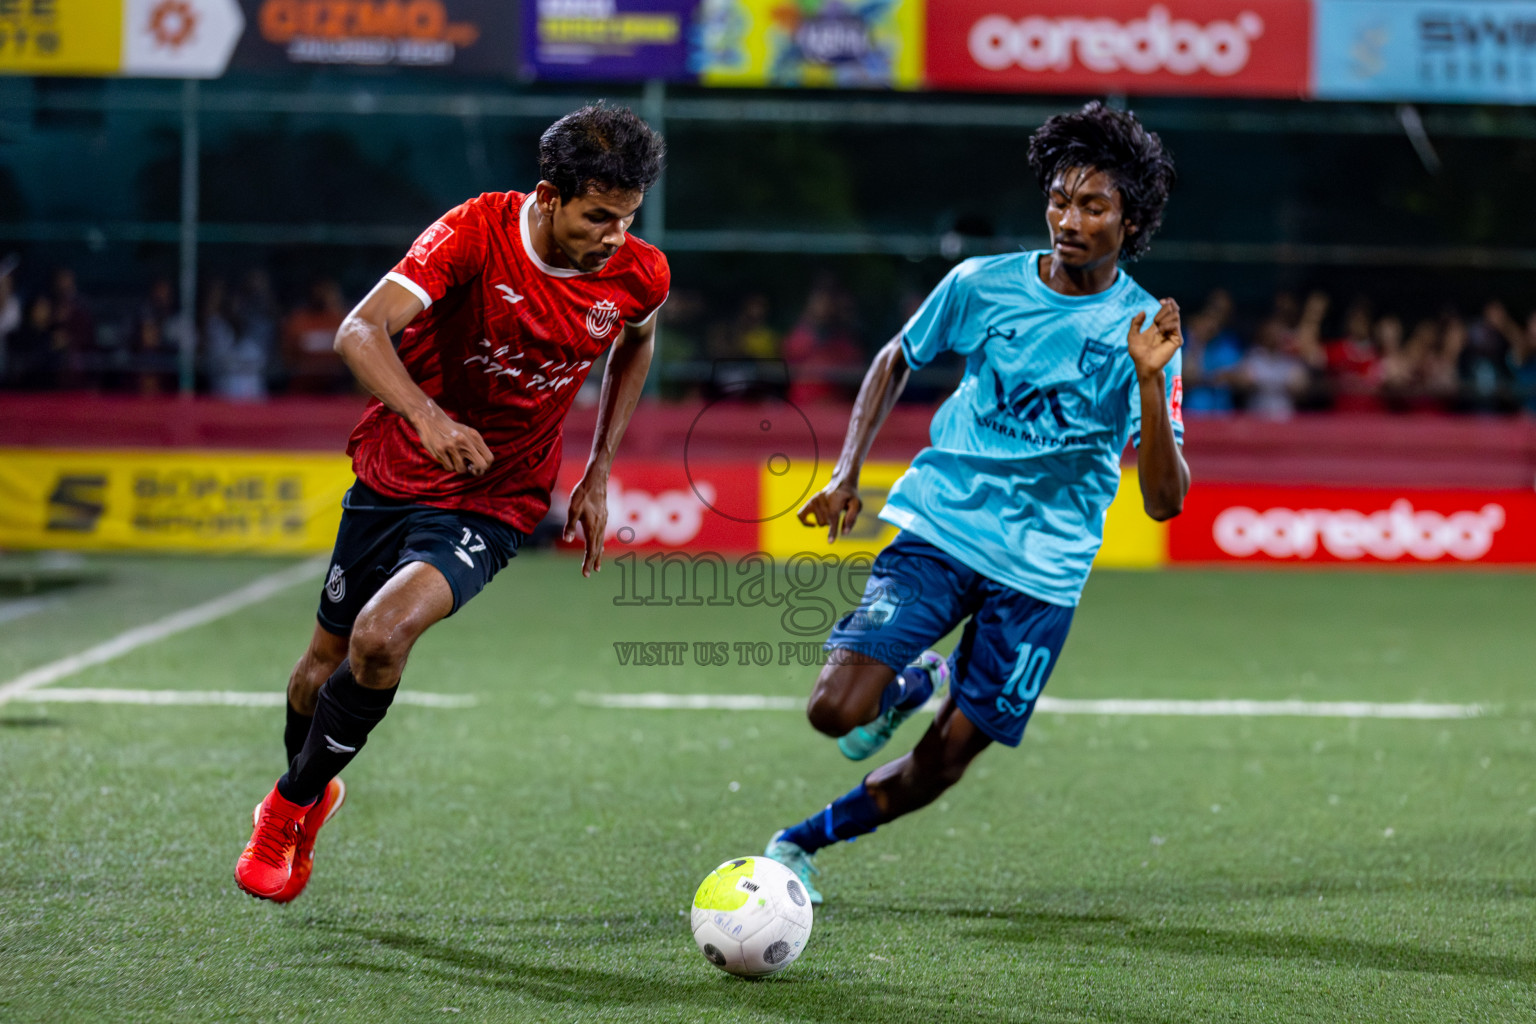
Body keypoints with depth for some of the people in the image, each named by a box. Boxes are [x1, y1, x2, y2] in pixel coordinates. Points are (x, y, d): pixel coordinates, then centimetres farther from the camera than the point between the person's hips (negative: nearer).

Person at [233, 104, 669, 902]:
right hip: (393, 472, 1)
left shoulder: (639, 276, -12)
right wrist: (427, 416, -46)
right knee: (325, 662, 14)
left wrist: (599, 474, 8)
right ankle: (313, 791, 48)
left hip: (491, 505, 0)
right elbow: (359, 332, -29)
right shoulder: (478, 232, -21)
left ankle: (290, 806, -4)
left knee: (382, 636, -25)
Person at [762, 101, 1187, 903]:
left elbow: (1165, 500, -12)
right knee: (837, 709, -18)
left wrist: (1149, 384, -26)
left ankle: (803, 843, 26)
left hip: (1041, 568, 0)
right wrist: (847, 471, 8)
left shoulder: (1141, 331, -6)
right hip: (940, 528, 0)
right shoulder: (982, 284, -2)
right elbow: (896, 361, 18)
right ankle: (915, 682, 17)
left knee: (941, 762, 1)